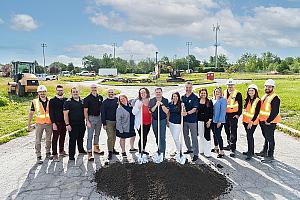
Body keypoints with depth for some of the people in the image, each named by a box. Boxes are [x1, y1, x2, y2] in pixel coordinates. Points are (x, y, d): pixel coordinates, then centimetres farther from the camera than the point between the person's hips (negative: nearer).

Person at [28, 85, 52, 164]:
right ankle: (38, 157, 5)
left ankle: (48, 153, 30)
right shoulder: (35, 102, -2)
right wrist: (29, 124, 1)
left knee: (48, 140, 13)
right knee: (38, 141, -2)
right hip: (39, 124, -1)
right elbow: (31, 113, 4)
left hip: (49, 124, 2)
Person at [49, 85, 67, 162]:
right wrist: (53, 123, -13)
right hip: (56, 123, -4)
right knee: (55, 138, -1)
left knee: (63, 137, 14)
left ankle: (61, 150, 30)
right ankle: (54, 154, 5)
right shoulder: (52, 101, -2)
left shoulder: (66, 100, 8)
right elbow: (51, 113, -5)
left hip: (64, 122, 4)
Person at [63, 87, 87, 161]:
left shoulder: (82, 101, 10)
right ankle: (71, 155, 6)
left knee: (81, 138, 20)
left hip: (81, 124, 6)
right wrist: (67, 124, -17)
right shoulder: (68, 102, -7)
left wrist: (85, 121, 14)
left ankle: (81, 150, 39)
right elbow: (65, 114, -11)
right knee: (72, 140, -2)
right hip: (73, 125, -5)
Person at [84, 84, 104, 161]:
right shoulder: (87, 99, -9)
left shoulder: (100, 97, 5)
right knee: (90, 136, -4)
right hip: (91, 118, -5)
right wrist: (87, 121, -16)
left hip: (99, 117, 6)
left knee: (97, 134, 19)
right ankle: (89, 153, -1)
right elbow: (85, 111, -9)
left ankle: (96, 149, 36)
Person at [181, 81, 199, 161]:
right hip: (184, 119, 6)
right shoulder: (183, 97, 9)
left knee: (194, 137, -1)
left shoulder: (194, 97, -8)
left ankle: (196, 153, 6)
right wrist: (182, 111, -5)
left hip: (192, 120, -6)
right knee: (185, 136, 16)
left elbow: (195, 109, -15)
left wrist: (187, 113, -27)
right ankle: (189, 149, 33)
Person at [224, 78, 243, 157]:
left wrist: (238, 114, -15)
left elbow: (240, 105, -8)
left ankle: (233, 149, -2)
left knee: (233, 132, -7)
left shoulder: (237, 94, -6)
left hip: (233, 115, -6)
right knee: (227, 130, 16)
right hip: (226, 115, 6)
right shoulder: (225, 92, 11)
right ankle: (230, 145, 34)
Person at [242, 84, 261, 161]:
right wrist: (243, 120, 10)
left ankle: (250, 153, -1)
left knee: (249, 136, -9)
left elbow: (257, 113, -14)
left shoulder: (258, 101, -10)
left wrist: (251, 122, -19)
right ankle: (251, 151, 26)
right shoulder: (247, 100, 9)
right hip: (246, 121, 6)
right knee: (249, 136, 14)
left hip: (252, 122, -6)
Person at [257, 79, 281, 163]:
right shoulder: (264, 96, 13)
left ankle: (270, 156, 8)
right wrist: (260, 119, 15)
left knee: (270, 138, -1)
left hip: (270, 122, -9)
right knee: (266, 137, 21)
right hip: (263, 121, 9)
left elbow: (275, 112, -22)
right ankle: (264, 151, 35)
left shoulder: (275, 98, -16)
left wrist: (268, 121, -20)